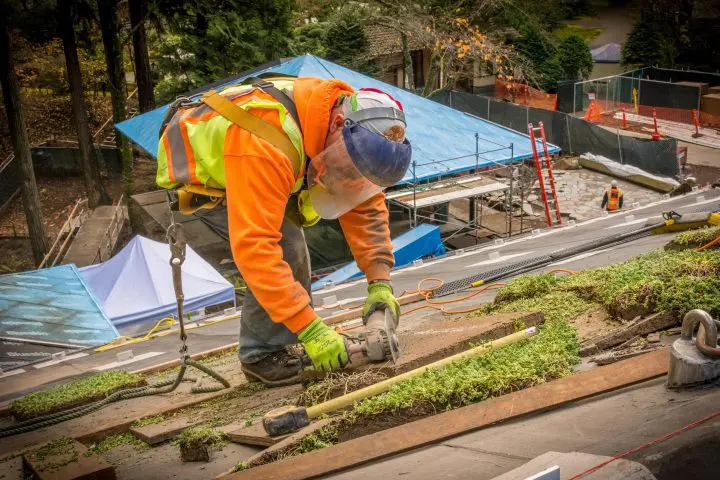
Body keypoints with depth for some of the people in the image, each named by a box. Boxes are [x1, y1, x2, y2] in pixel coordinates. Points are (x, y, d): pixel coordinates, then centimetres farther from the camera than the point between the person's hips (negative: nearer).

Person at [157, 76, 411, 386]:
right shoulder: (266, 145, -43)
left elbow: (365, 205, -9)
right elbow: (253, 247, -45)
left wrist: (380, 282, -17)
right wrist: (310, 328, -44)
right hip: (193, 168, -8)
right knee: (283, 245, -20)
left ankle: (281, 345, 15)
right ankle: (260, 355, -8)